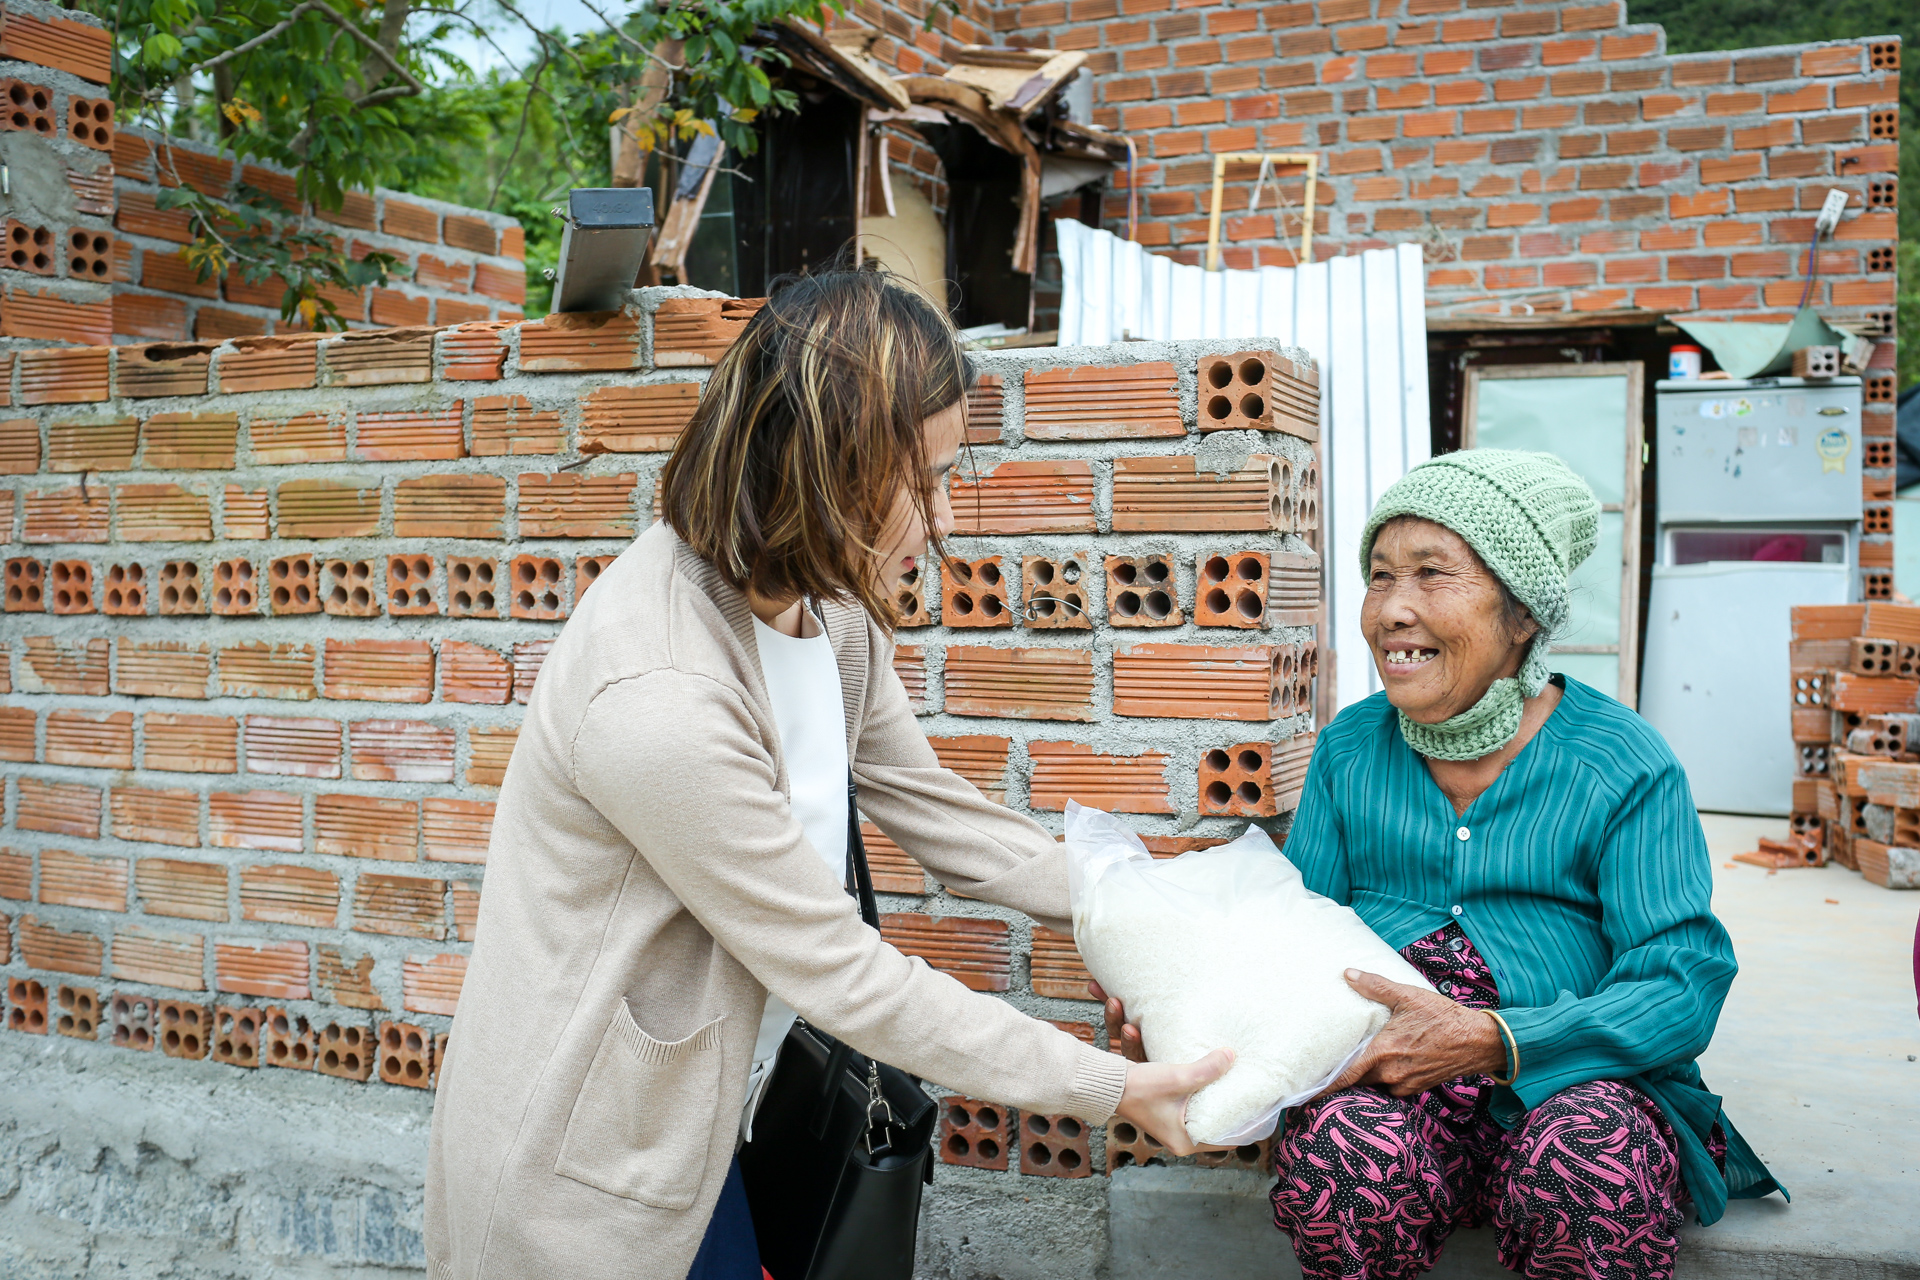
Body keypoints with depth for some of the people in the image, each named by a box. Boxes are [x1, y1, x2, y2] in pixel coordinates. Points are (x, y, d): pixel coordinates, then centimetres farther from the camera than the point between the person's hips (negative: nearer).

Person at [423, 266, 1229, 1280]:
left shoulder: (828, 610, -5)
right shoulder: (657, 699, -32)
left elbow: (938, 813, 7)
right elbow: (844, 977, -25)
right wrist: (1109, 1089, -18)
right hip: (582, 1190, -8)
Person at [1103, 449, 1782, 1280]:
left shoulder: (1623, 767, -1)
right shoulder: (1348, 750, 10)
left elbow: (1685, 981, -8)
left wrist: (1492, 1041, -23)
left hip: (1569, 1082, -1)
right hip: (1378, 1083, 2)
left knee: (1594, 1169, -35)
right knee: (1342, 1151, -32)